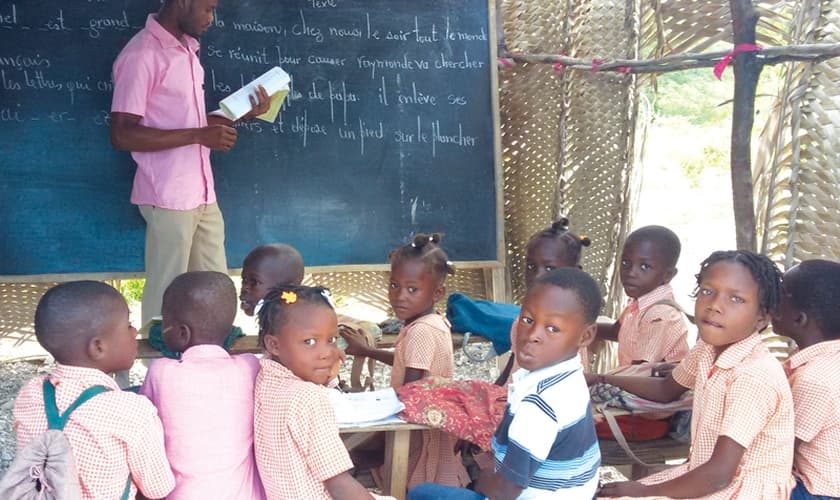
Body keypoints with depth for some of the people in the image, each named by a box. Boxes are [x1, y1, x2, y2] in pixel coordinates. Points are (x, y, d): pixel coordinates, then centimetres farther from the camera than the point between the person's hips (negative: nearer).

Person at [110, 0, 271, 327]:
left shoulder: (186, 49, 12)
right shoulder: (141, 54, -15)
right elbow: (122, 134, -19)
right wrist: (198, 136, -22)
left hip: (202, 194, 8)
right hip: (168, 198, -8)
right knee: (166, 294, 3)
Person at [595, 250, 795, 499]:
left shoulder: (755, 376, -27)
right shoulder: (708, 348, -1)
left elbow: (719, 474, -27)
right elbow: (667, 390, 19)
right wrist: (602, 380, 10)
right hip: (704, 474, 7)